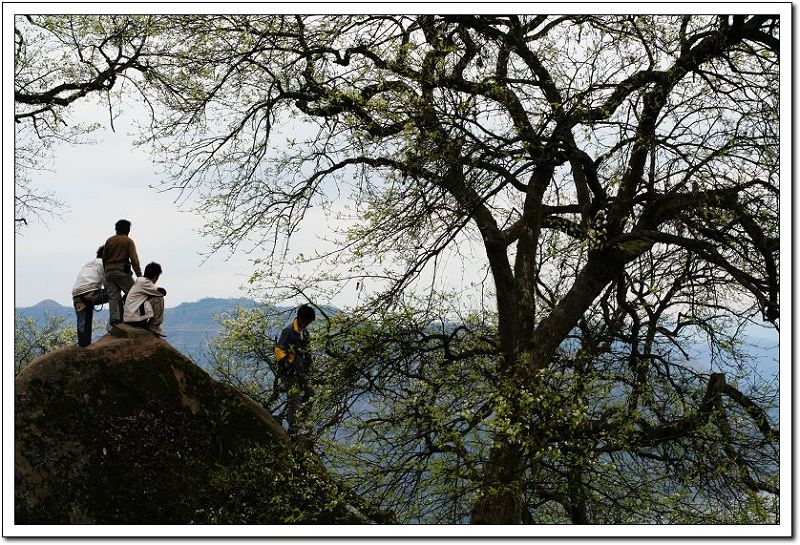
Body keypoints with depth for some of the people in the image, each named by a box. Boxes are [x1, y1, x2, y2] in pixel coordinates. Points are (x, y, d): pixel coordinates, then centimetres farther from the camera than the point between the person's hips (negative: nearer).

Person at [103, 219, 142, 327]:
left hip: (109, 272, 5)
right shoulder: (128, 241, -1)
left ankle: (114, 319, -6)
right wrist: (139, 275, -12)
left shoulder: (109, 241, 14)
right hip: (122, 271, -5)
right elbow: (134, 259, -10)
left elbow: (104, 258, 16)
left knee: (113, 297, 2)